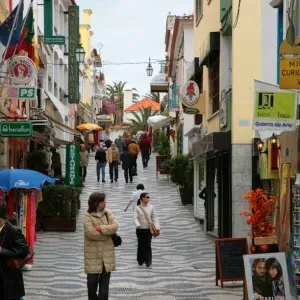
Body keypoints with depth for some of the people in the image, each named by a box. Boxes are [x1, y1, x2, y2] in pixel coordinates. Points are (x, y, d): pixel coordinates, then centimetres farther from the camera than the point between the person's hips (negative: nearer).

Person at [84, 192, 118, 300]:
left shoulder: (108, 213, 6)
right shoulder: (88, 216, -8)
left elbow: (114, 226, -7)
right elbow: (91, 232, -20)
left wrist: (101, 228, -18)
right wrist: (107, 232, -12)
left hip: (107, 253, 4)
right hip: (93, 254, -3)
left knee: (105, 282, 6)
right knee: (92, 281, 3)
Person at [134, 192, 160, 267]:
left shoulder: (151, 207, 1)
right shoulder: (137, 208, -2)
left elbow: (155, 218, 2)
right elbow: (135, 218, -10)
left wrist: (157, 227, -9)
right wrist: (138, 225, -29)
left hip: (149, 229, 0)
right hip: (140, 229, 0)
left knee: (148, 245, -4)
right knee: (141, 245, 7)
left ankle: (148, 261, 0)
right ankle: (140, 260, 22)